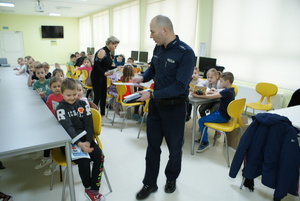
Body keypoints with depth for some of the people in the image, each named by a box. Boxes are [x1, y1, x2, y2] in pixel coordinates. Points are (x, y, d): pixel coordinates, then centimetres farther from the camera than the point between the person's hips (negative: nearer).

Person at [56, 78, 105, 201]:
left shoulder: (83, 104, 5)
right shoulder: (61, 108, -5)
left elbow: (89, 124, -1)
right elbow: (67, 127, -19)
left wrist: (88, 141, -17)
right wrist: (79, 143, -34)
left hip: (85, 138, 4)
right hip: (70, 141, -3)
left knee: (99, 157, -18)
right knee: (84, 161, -24)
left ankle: (94, 189, -3)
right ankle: (88, 188, 4)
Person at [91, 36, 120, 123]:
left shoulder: (108, 52, 10)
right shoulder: (102, 51, -17)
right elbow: (96, 65, -22)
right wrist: (104, 73, -30)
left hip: (103, 77, 9)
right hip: (96, 76, -9)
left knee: (103, 96, 11)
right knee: (97, 96, -4)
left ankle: (102, 115, 20)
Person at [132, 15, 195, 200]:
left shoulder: (186, 53, -20)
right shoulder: (158, 48, 1)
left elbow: (180, 86, -25)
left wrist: (152, 94, -26)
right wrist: (142, 77, -3)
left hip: (175, 107, -6)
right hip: (156, 104, 6)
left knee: (174, 147, 15)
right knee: (153, 146, 12)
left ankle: (171, 179, 39)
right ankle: (150, 183, 28)